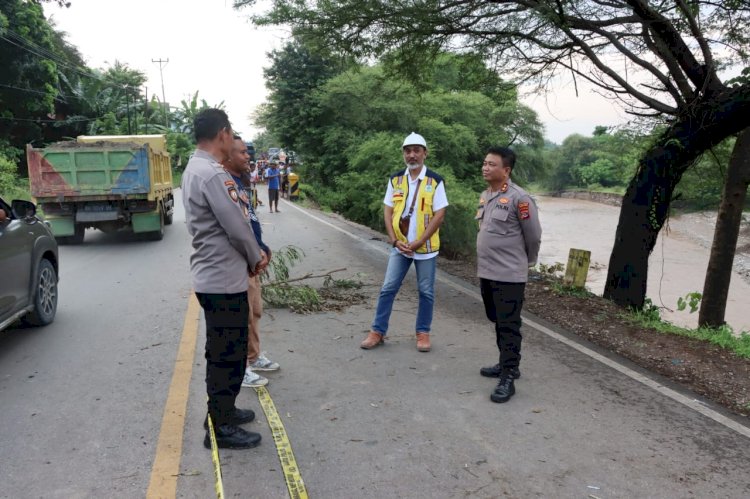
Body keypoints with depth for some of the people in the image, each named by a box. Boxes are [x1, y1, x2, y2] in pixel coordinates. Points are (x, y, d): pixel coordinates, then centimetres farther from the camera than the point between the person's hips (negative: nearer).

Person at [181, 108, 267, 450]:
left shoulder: (195, 168, 12)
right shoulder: (211, 174, -22)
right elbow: (236, 227, -20)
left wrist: (250, 256, 10)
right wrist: (256, 258, -3)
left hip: (213, 275, 10)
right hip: (224, 278, -10)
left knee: (222, 352, 21)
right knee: (227, 356, 1)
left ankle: (221, 411, 35)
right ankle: (220, 429, 13)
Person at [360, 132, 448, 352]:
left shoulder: (435, 181, -7)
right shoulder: (395, 180, 3)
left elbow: (439, 215, -11)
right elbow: (387, 211, 4)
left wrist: (418, 243, -16)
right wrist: (395, 241, -8)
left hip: (425, 247, -2)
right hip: (400, 245, 3)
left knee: (426, 292, 7)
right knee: (388, 288, 4)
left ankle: (423, 333, 20)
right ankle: (378, 331, 13)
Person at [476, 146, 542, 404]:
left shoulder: (519, 198, -15)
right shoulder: (485, 196, 10)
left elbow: (533, 236, -8)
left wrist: (528, 262, 6)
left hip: (509, 275, -8)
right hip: (486, 272, 8)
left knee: (509, 326, -2)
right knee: (497, 322, 18)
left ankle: (507, 378, 5)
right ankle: (507, 364, 33)